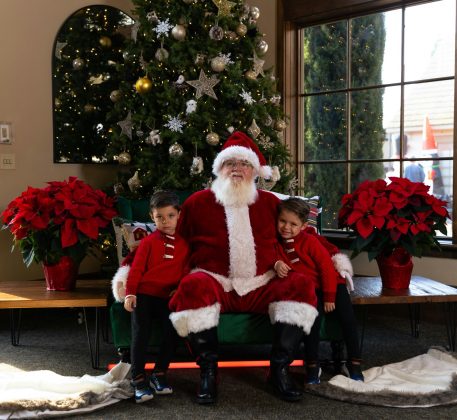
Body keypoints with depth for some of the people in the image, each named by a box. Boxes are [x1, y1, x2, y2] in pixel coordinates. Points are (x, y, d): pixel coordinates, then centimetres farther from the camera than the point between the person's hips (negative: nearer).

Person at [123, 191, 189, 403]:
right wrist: (130, 293, -11)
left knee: (173, 333, -12)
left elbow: (185, 270, 10)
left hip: (169, 297, 2)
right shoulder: (149, 241, 4)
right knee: (140, 335, -9)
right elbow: (136, 268, -1)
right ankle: (138, 379, -3)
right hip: (144, 294, -2)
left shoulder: (183, 244, 10)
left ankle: (159, 374, 5)